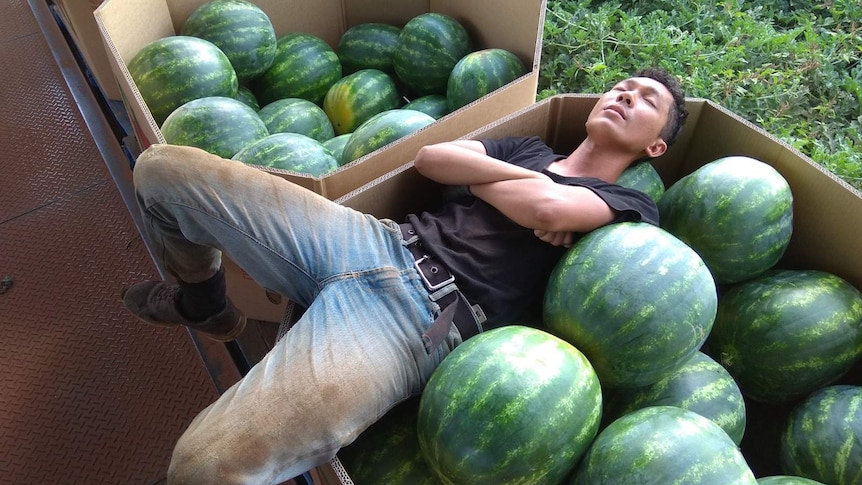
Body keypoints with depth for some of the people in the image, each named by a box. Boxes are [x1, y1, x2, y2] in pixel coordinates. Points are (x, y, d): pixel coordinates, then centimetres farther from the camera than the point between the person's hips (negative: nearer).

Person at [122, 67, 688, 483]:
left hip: (422, 315, -6)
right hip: (371, 239, 7)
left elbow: (548, 207, -11)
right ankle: (204, 304, 32)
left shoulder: (631, 206, 11)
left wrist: (472, 176, 6)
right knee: (163, 168, 7)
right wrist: (522, 182, 2)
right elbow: (430, 156, 10)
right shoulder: (528, 150, 26)